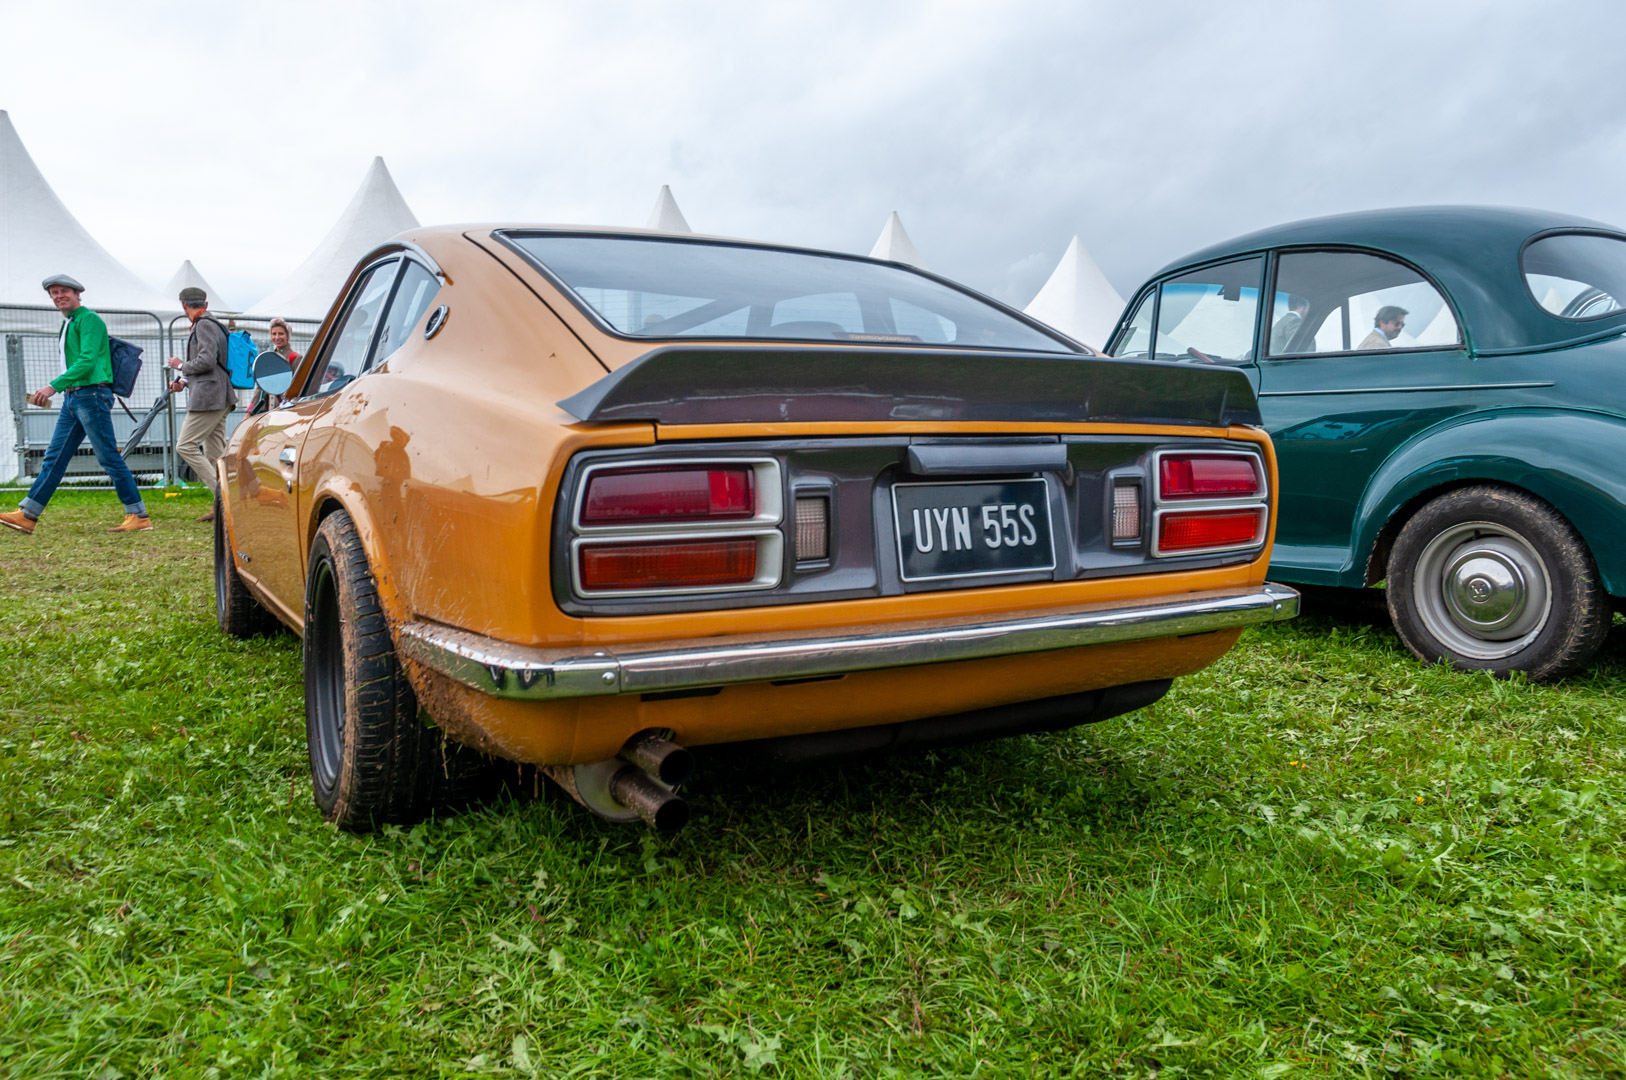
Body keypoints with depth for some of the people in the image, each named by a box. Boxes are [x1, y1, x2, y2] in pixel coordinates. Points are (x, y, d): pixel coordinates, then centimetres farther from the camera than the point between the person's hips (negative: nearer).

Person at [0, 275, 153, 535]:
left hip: (92, 394, -9)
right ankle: (26, 516, 11)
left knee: (109, 458, -8)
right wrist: (57, 390, 15)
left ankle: (139, 516, -4)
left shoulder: (89, 319, -8)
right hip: (73, 397, 9)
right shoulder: (68, 324, 20)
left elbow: (87, 361, -18)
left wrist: (54, 386, -23)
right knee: (54, 458, 8)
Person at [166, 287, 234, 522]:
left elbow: (207, 361, -21)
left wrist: (181, 366, -5)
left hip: (208, 397, -10)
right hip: (219, 398, 10)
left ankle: (221, 492, -14)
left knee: (185, 446, -9)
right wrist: (185, 382, 16)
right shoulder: (211, 324, 20)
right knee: (213, 452, 8)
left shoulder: (204, 325, -10)